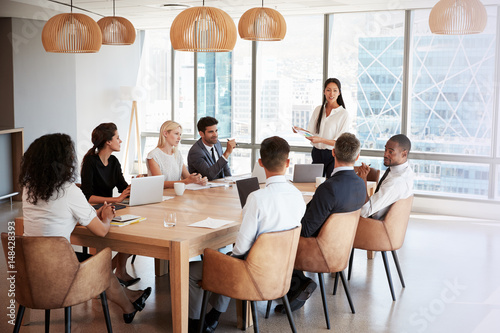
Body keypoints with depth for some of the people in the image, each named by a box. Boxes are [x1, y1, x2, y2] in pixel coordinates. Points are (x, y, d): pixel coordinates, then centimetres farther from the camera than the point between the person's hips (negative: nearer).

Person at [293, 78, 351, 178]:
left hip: (333, 155, -4)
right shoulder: (318, 110, 9)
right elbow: (311, 132, 11)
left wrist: (320, 140, -24)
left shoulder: (344, 114, -7)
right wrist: (300, 130, -9)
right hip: (317, 154, 4)